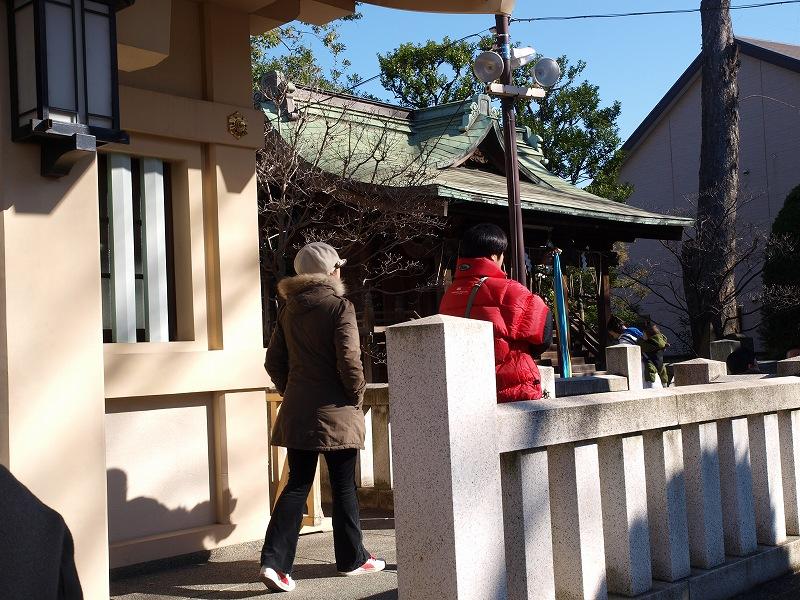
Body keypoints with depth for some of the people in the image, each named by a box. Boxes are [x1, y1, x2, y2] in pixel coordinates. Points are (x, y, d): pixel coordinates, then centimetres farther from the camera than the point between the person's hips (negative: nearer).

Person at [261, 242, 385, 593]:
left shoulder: (288, 310, 9)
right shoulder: (340, 307, -10)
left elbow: (274, 360, 10)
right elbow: (349, 360, -17)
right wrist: (357, 395, -3)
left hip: (297, 410, 5)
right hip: (335, 411, -5)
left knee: (298, 484, 9)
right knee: (343, 486, 8)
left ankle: (274, 560, -3)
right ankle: (351, 558, 20)